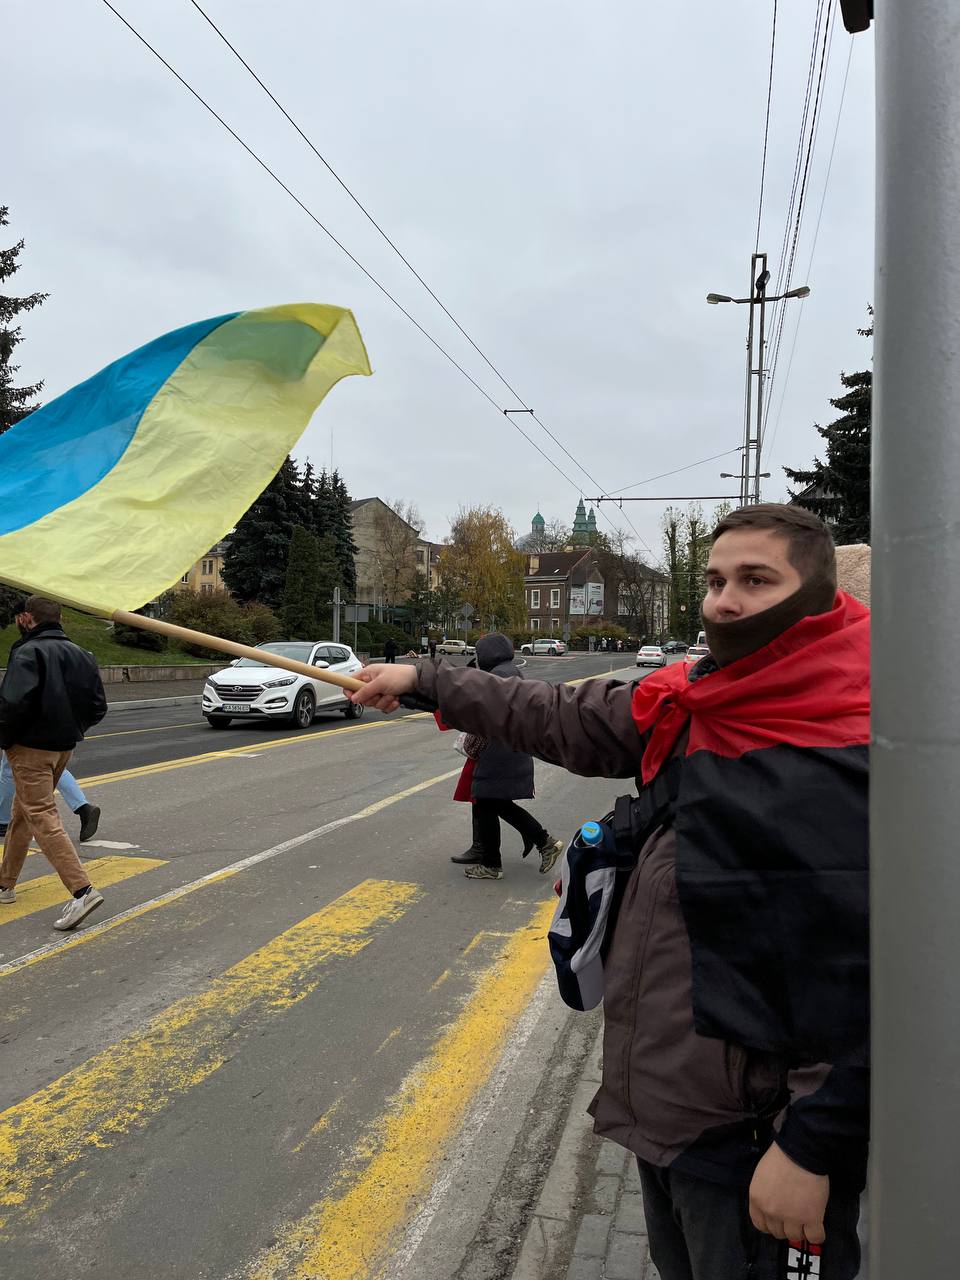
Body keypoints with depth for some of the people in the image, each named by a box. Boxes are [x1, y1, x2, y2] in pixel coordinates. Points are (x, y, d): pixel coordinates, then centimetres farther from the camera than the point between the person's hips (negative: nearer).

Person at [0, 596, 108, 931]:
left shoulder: (28, 652, -13)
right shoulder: (80, 655, 10)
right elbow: (98, 707, 9)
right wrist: (71, 729, 13)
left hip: (30, 749, -8)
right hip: (64, 747, 8)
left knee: (42, 818, -9)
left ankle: (82, 890, -18)